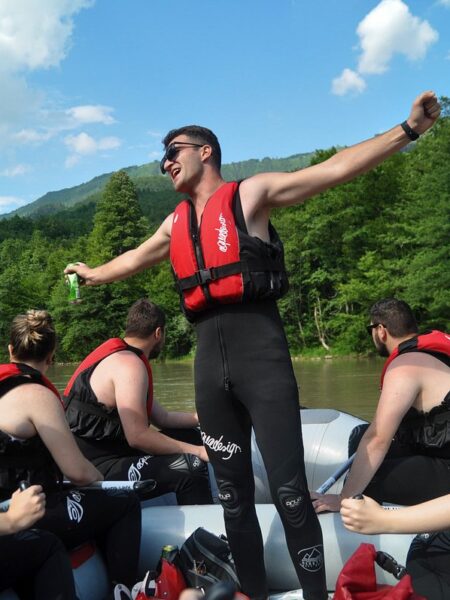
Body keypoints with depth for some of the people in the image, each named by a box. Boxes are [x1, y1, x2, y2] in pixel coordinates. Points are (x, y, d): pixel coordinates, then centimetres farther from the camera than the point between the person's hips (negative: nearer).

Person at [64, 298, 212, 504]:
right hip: (97, 469, -11)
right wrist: (196, 451, -17)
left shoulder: (117, 356, 15)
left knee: (189, 436, 16)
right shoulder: (129, 364, -17)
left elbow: (162, 418, 17)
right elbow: (137, 436, -25)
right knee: (191, 467, -26)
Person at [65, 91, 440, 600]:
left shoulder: (251, 193, 5)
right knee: (233, 495, 10)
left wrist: (408, 129, -8)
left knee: (289, 492, -6)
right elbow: (135, 258, 38)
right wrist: (93, 274, 54)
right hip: (210, 362, 5)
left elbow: (337, 169, -2)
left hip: (261, 354, -5)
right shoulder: (176, 223, 20)